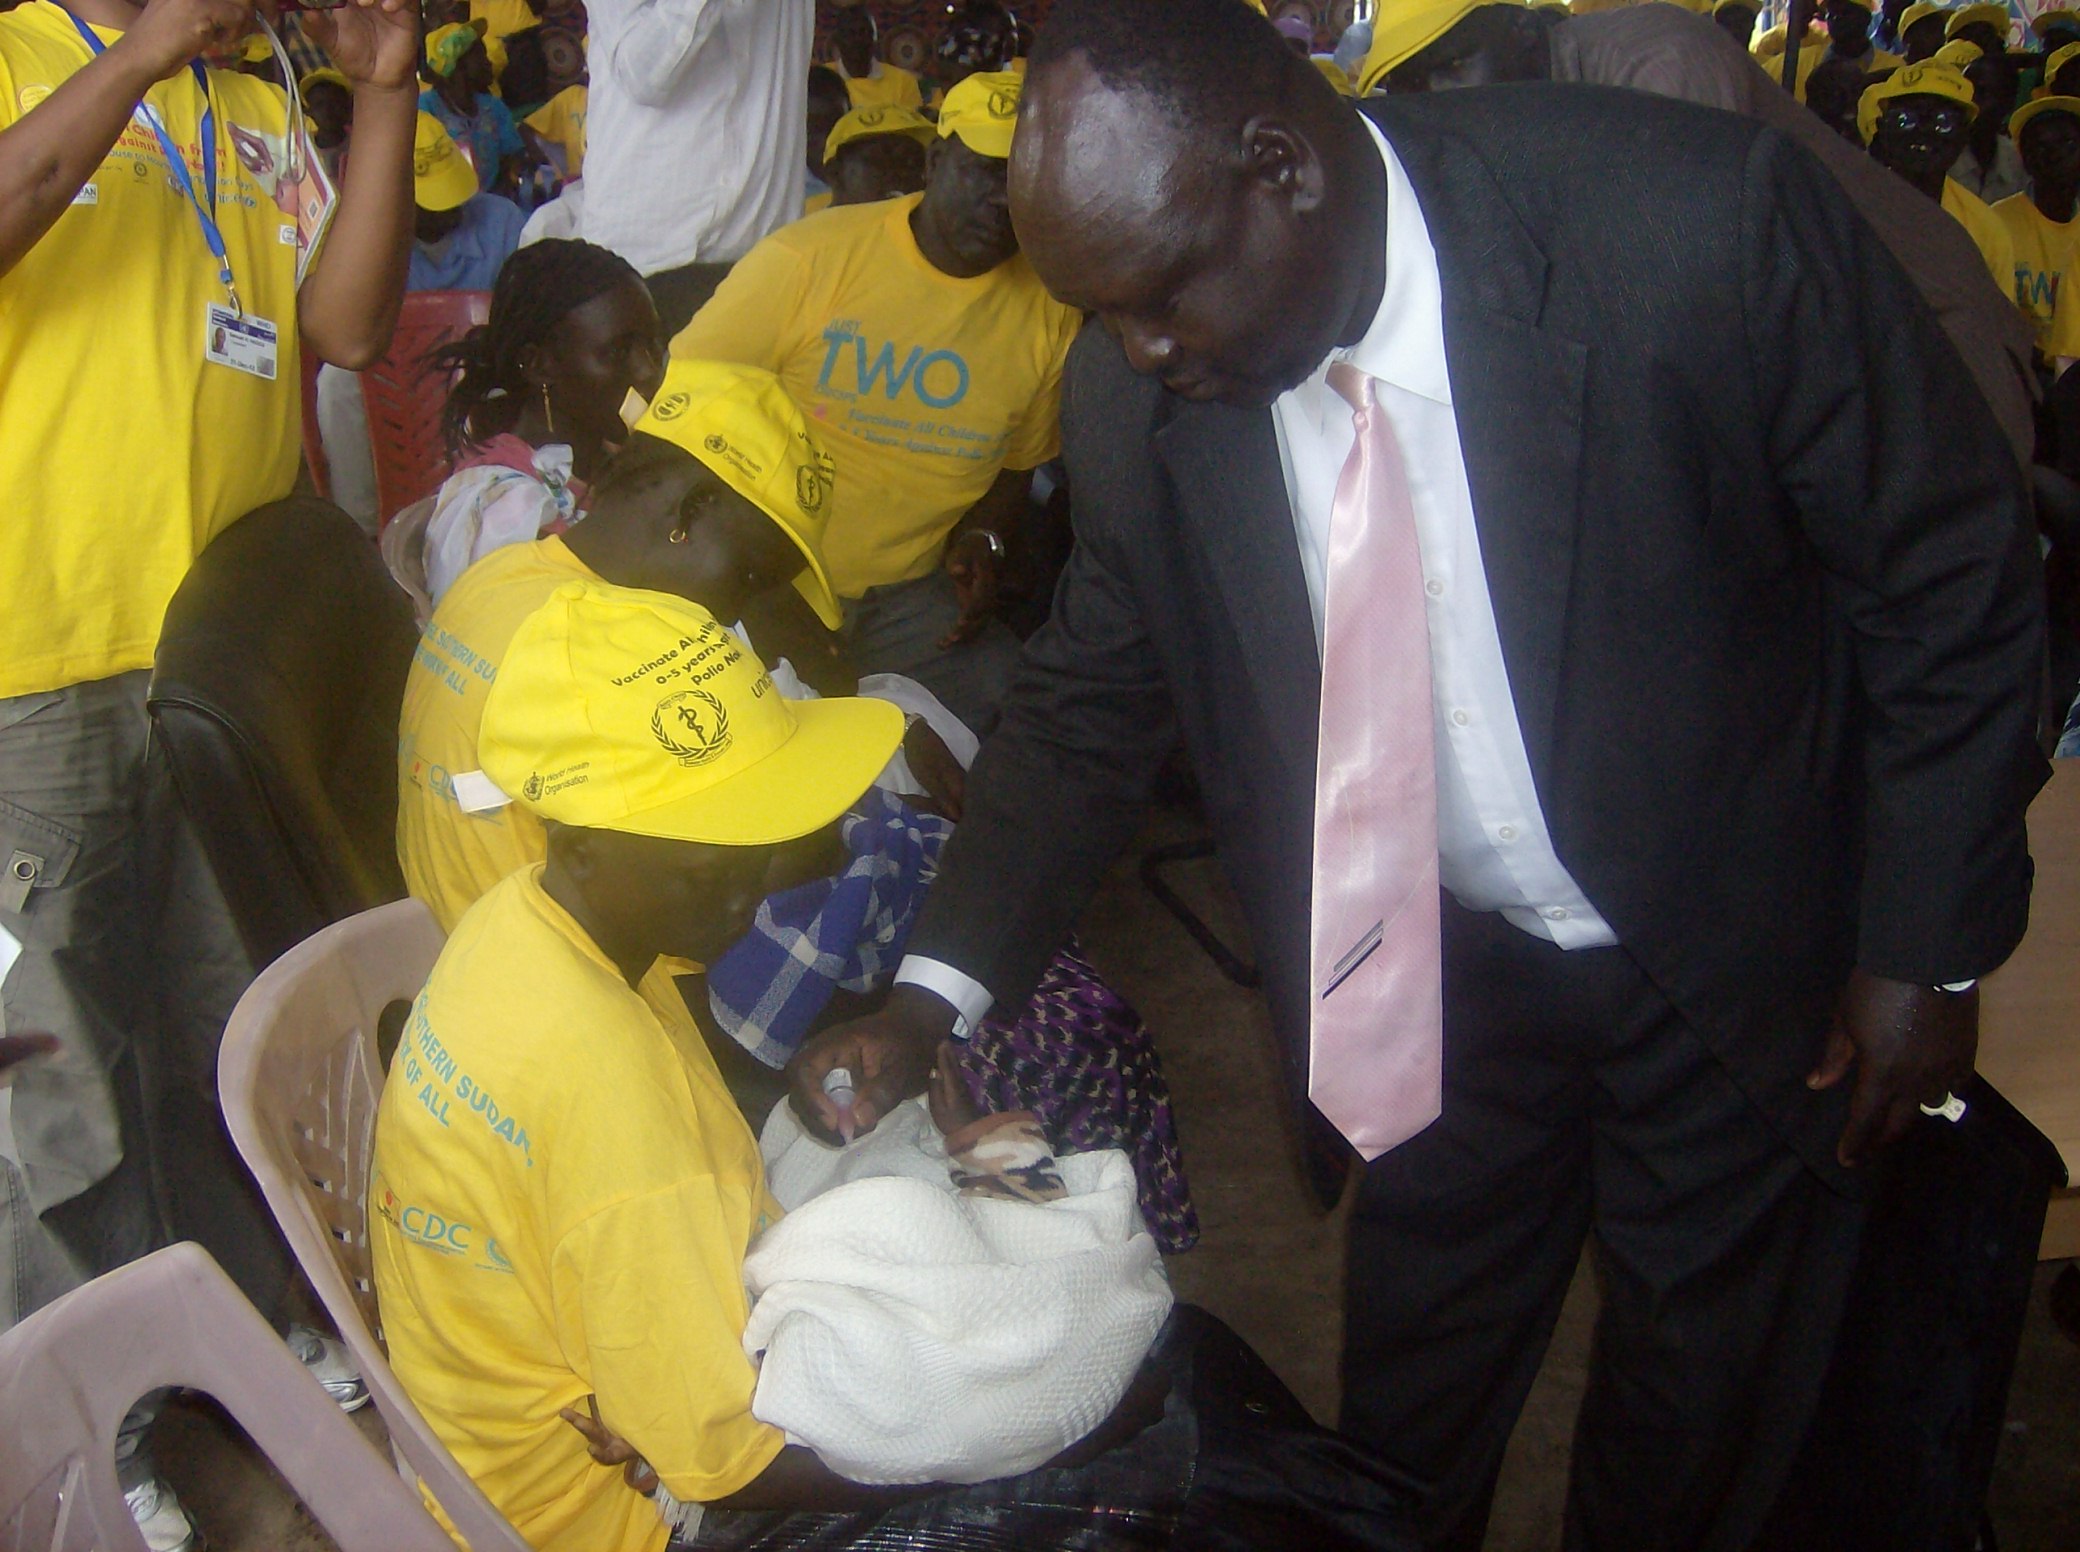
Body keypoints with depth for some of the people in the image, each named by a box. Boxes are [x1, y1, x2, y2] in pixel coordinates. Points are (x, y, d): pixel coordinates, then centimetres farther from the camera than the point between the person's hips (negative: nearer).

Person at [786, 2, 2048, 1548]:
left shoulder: (1706, 221, -30)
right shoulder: (1134, 396, -16)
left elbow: (1956, 581, -16)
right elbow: (1091, 698, -1)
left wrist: (1929, 948, -11)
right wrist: (939, 990, -13)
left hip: (1744, 956, -2)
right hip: (1441, 971, 3)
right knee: (1409, 1405, 23)